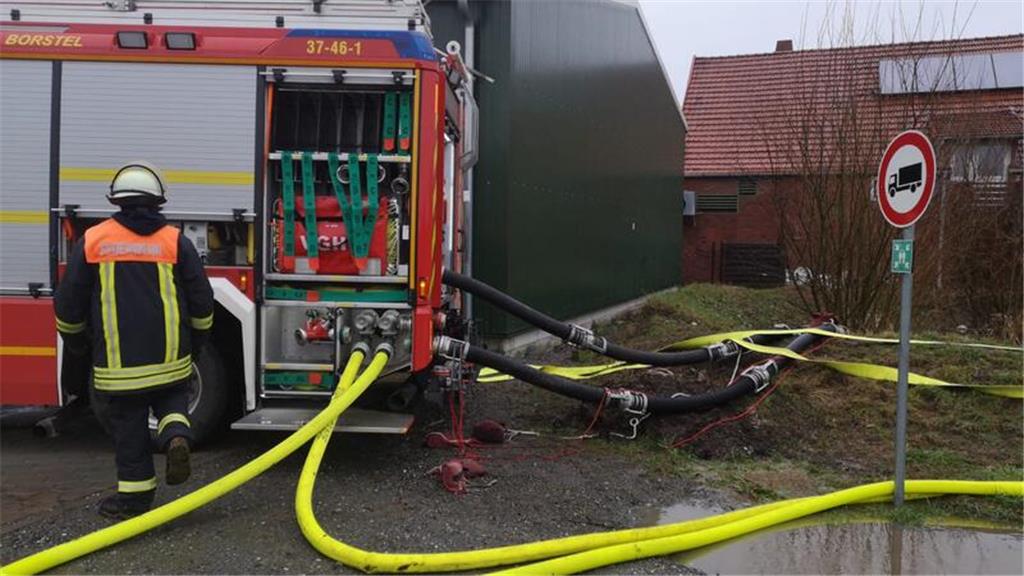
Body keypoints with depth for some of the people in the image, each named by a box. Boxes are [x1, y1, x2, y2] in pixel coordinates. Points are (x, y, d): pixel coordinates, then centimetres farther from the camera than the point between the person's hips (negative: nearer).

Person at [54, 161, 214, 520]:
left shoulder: (92, 240, 0)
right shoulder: (175, 241, 0)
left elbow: (69, 304, 6)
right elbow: (201, 302, 2)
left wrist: (76, 342, 23)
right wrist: (195, 342, 18)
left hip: (119, 361, -1)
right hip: (170, 356, 1)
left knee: (129, 425, 9)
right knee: (171, 398, 22)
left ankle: (135, 493, 16)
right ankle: (176, 435, -7)